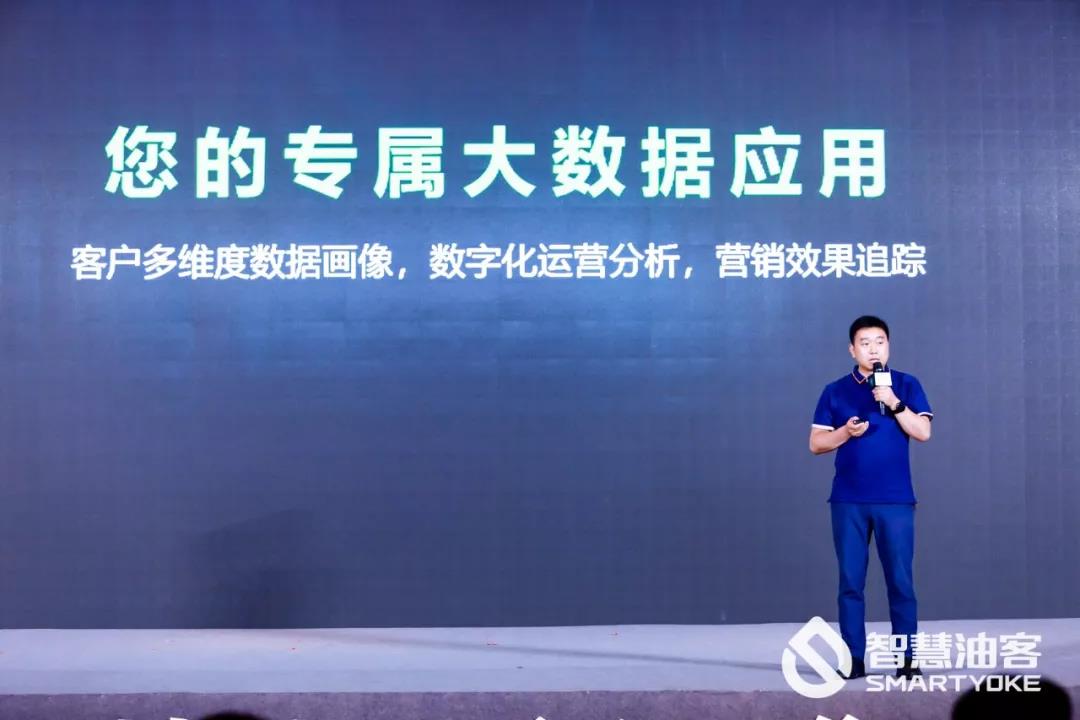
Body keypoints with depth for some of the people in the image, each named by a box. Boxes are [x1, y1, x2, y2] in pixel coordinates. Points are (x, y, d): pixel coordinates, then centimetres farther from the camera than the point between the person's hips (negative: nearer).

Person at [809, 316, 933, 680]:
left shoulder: (906, 385, 6)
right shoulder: (835, 391, 8)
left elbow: (923, 432, -5)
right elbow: (816, 443, 6)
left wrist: (894, 403, -17)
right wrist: (846, 431, -12)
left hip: (895, 499, -1)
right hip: (848, 501, 1)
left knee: (900, 581, 0)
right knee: (851, 581, 2)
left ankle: (906, 659, 8)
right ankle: (854, 659, 8)